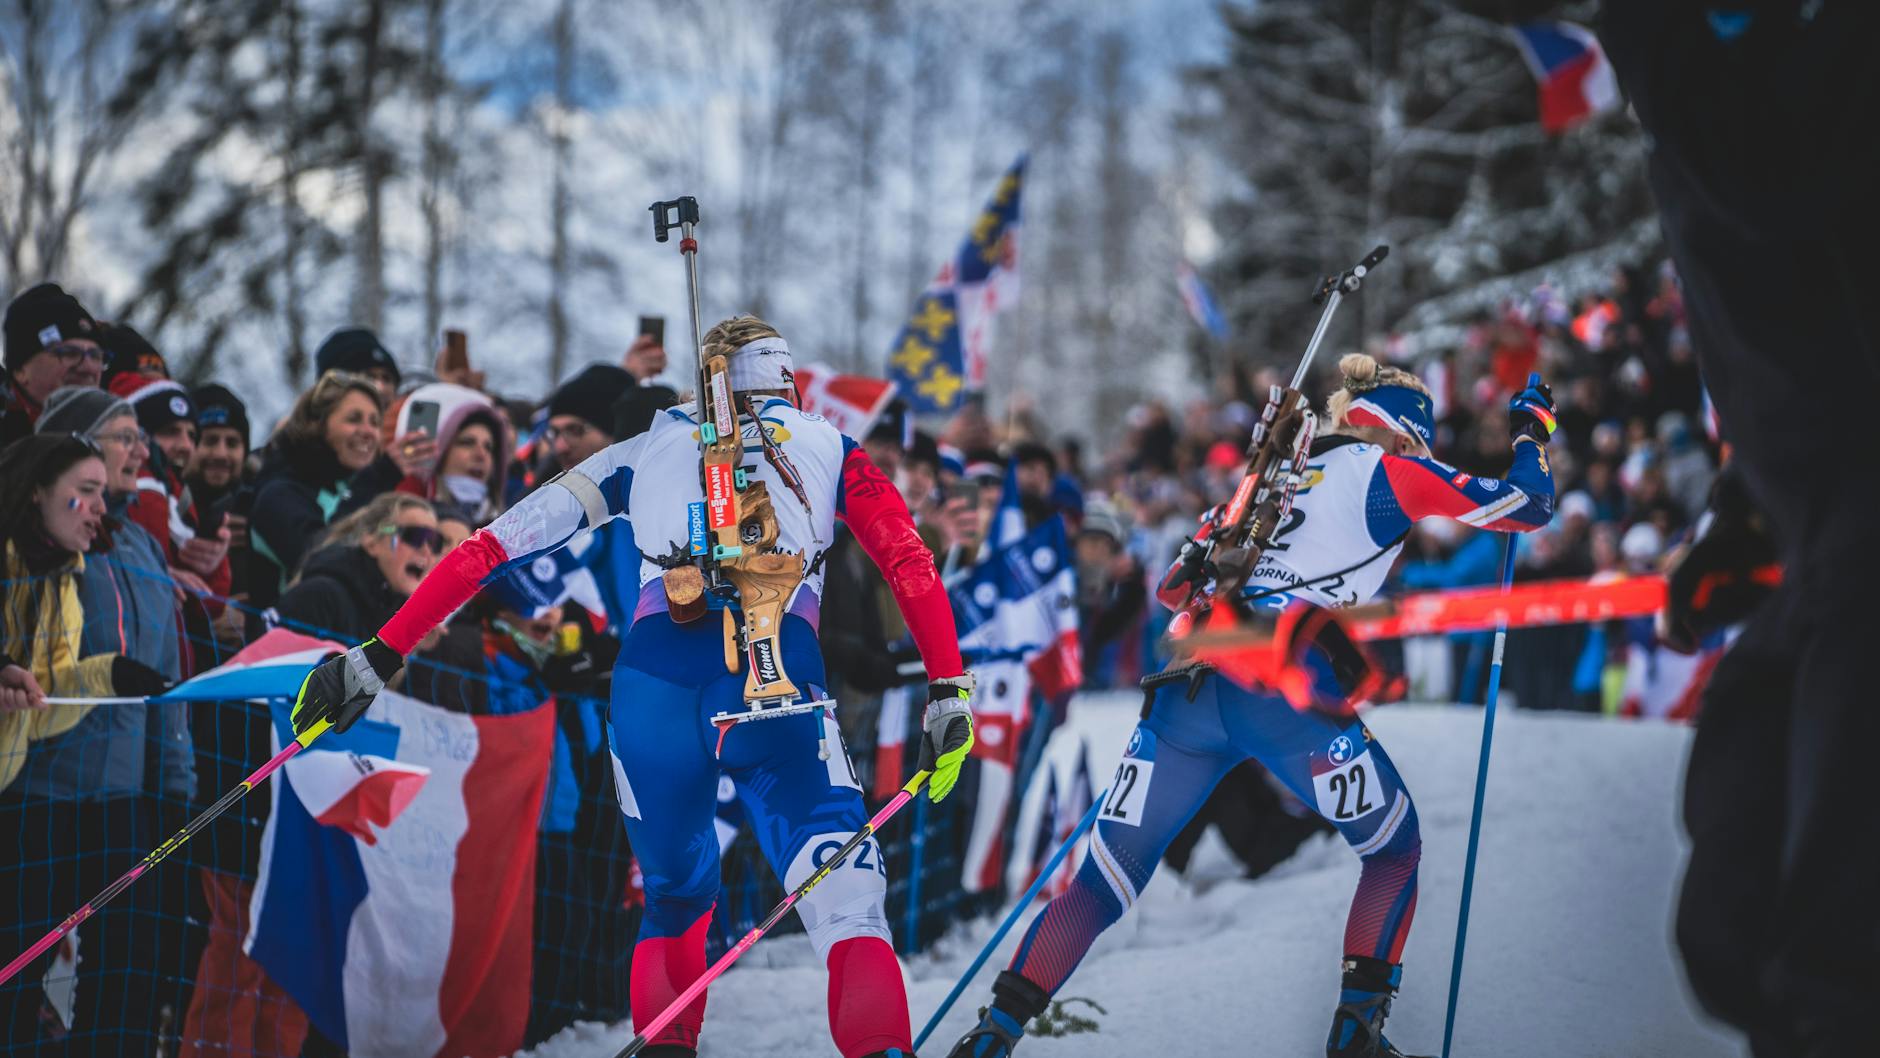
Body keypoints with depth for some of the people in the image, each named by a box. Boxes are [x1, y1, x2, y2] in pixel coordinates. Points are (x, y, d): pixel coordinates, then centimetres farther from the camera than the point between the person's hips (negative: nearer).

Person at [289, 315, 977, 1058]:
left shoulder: (644, 452, 29)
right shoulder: (829, 449, 28)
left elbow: (491, 547, 25)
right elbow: (911, 564, 12)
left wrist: (380, 656, 26)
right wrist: (949, 692, 10)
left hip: (653, 668, 2)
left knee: (674, 897, 23)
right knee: (842, 892, -8)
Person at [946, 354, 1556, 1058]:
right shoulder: (1384, 472, 12)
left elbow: (1172, 591, 28)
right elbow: (1530, 505, 13)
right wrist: (1532, 428, 30)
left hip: (1185, 693, 5)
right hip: (1286, 693, -5)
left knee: (1105, 882, 9)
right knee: (1397, 851, 18)